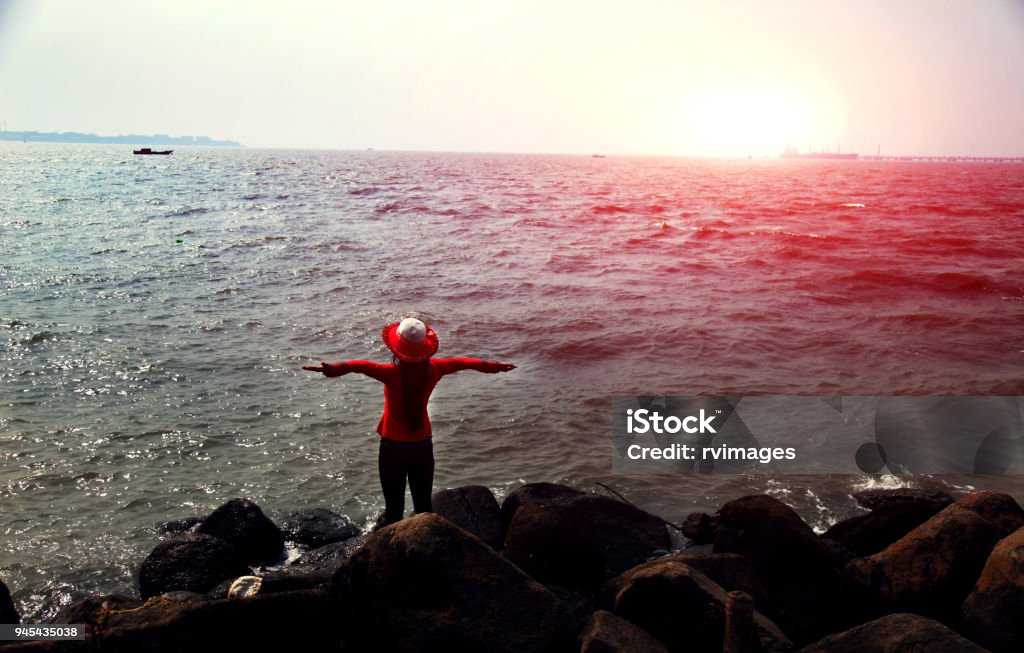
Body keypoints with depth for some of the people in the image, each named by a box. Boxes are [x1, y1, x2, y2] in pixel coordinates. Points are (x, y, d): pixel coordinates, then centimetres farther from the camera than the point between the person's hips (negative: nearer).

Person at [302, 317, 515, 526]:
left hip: (393, 446, -3)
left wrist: (335, 368, -58)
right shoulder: (433, 369, -9)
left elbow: (361, 366, -39)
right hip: (422, 445, 3)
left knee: (394, 506, 8)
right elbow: (460, 362, 8)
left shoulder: (393, 374, -20)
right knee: (424, 504, 16)